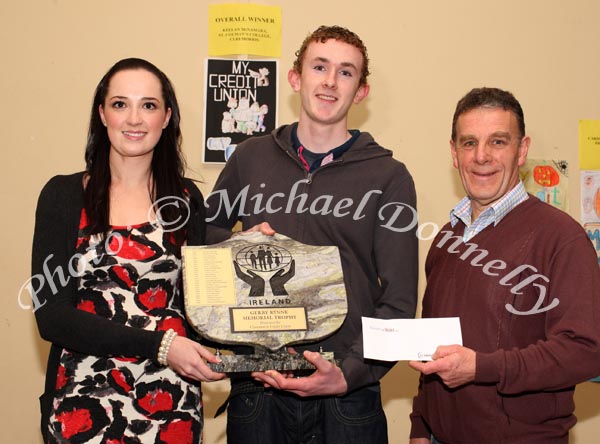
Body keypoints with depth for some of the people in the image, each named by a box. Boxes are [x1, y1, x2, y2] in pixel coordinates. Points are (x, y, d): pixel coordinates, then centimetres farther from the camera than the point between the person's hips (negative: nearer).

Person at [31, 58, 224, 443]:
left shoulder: (186, 199, 3)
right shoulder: (63, 195, -3)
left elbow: (195, 302, 7)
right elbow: (51, 316, -10)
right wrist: (158, 345, -19)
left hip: (171, 404, 2)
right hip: (83, 406, -2)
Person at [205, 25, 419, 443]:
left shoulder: (388, 177, -1)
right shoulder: (251, 157, 6)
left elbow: (398, 302, -4)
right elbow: (203, 232, 18)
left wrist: (350, 373, -18)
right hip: (255, 386, 2)